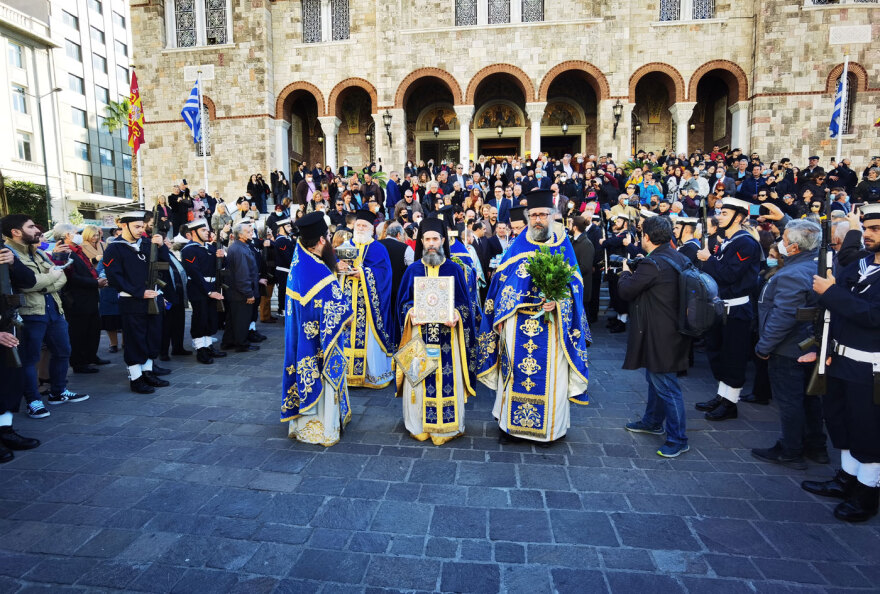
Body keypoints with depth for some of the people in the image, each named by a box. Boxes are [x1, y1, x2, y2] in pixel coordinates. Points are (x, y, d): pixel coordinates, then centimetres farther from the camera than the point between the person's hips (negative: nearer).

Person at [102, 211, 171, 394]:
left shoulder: (147, 242, 10)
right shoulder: (114, 248, -6)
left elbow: (164, 263, 9)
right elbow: (114, 277, -11)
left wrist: (161, 246, -9)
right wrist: (139, 293, -17)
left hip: (153, 298, 6)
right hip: (132, 303, -6)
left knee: (154, 337, 12)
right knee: (135, 341, 1)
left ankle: (148, 372, 26)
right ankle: (136, 378, 12)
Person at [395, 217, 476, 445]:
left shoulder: (454, 269, 4)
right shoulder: (413, 270, 7)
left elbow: (464, 301, 5)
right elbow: (403, 301, 9)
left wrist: (456, 315, -15)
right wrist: (411, 313, -11)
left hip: (447, 334, -1)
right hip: (419, 332, 1)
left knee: (448, 377, 1)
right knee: (419, 376, 3)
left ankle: (446, 425, 15)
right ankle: (419, 424, 18)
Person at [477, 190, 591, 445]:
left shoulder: (563, 246, 4)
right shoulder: (517, 246, 6)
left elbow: (574, 283, 2)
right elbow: (502, 282, 5)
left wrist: (558, 302, -17)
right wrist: (500, 317, -2)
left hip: (551, 323, 0)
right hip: (517, 323, 1)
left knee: (549, 374, 5)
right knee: (514, 371, 7)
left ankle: (548, 427, 23)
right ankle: (510, 423, 23)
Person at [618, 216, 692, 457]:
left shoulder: (652, 264, -24)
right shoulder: (679, 258, 6)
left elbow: (625, 291, -17)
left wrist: (626, 272, 2)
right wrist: (635, 272, 10)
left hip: (660, 336, -10)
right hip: (674, 328, 10)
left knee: (666, 385, 1)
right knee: (656, 378, 24)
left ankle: (678, 439, 12)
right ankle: (652, 421, 41)